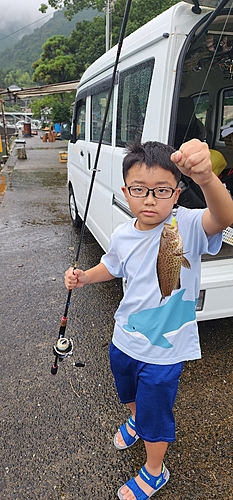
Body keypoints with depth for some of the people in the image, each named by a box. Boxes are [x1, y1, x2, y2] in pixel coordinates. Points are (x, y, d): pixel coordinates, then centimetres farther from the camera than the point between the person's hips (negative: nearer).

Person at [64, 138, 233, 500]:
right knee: (129, 393, 32)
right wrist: (83, 277, -6)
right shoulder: (122, 235, -9)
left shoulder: (187, 226, -25)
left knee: (155, 414, 17)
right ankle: (135, 421, 68)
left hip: (163, 349, -5)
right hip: (124, 339, 5)